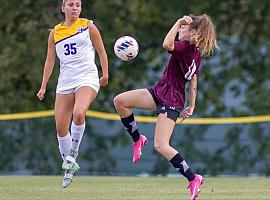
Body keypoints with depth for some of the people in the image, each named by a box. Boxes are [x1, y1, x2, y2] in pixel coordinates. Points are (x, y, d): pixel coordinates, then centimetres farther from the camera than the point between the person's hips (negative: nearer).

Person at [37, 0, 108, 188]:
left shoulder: (88, 26, 4)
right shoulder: (55, 32, 11)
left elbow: (101, 51, 9)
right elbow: (50, 60, 15)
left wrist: (105, 74, 5)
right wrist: (43, 86, 11)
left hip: (87, 79, -4)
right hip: (65, 82, 4)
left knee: (78, 113, -31)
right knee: (61, 127, -1)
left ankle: (72, 154, -13)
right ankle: (70, 167, 14)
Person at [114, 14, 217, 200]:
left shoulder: (186, 48, -20)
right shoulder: (196, 52, 9)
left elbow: (167, 44, -40)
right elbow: (193, 80, 18)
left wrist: (178, 23, -29)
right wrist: (191, 105, 25)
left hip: (171, 103, -10)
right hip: (159, 93, 10)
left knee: (161, 146, -14)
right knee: (120, 101, 0)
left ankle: (193, 179, -6)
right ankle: (137, 139, 14)